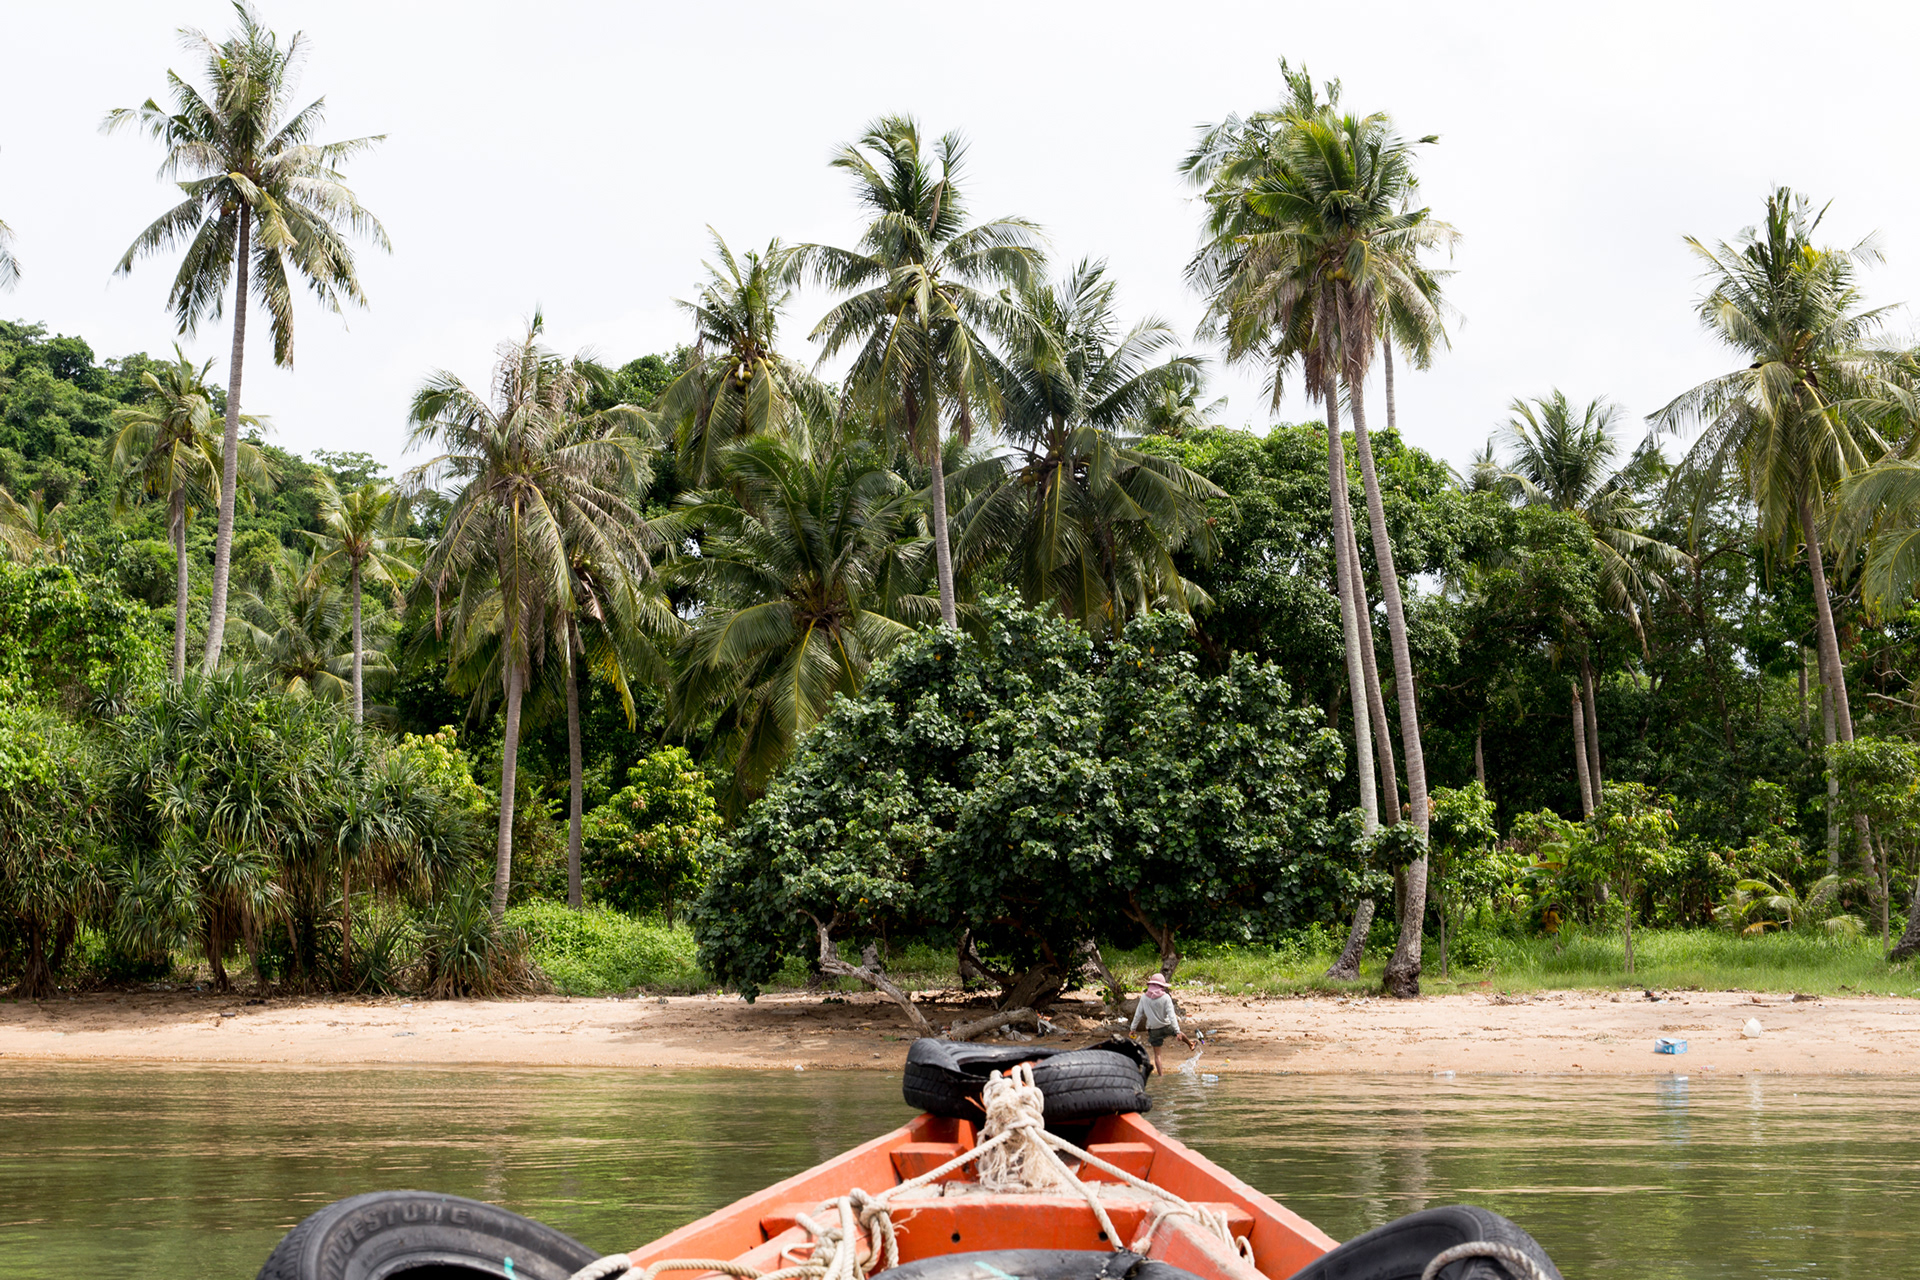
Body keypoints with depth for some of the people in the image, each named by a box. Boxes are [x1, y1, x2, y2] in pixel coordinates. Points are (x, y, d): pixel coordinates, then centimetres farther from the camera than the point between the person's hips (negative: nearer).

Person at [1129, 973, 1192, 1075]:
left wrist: (1133, 1028, 7)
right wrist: (1177, 1031, -18)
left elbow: (1138, 1014, -4)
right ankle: (1190, 1044, 57)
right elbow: (1171, 1015, -20)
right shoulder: (1165, 998, -18)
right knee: (1180, 1034, 32)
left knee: (1157, 1054, 8)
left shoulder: (1144, 998, -10)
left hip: (1153, 1030, 1)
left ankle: (1161, 1074, 4)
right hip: (1166, 1027, -1)